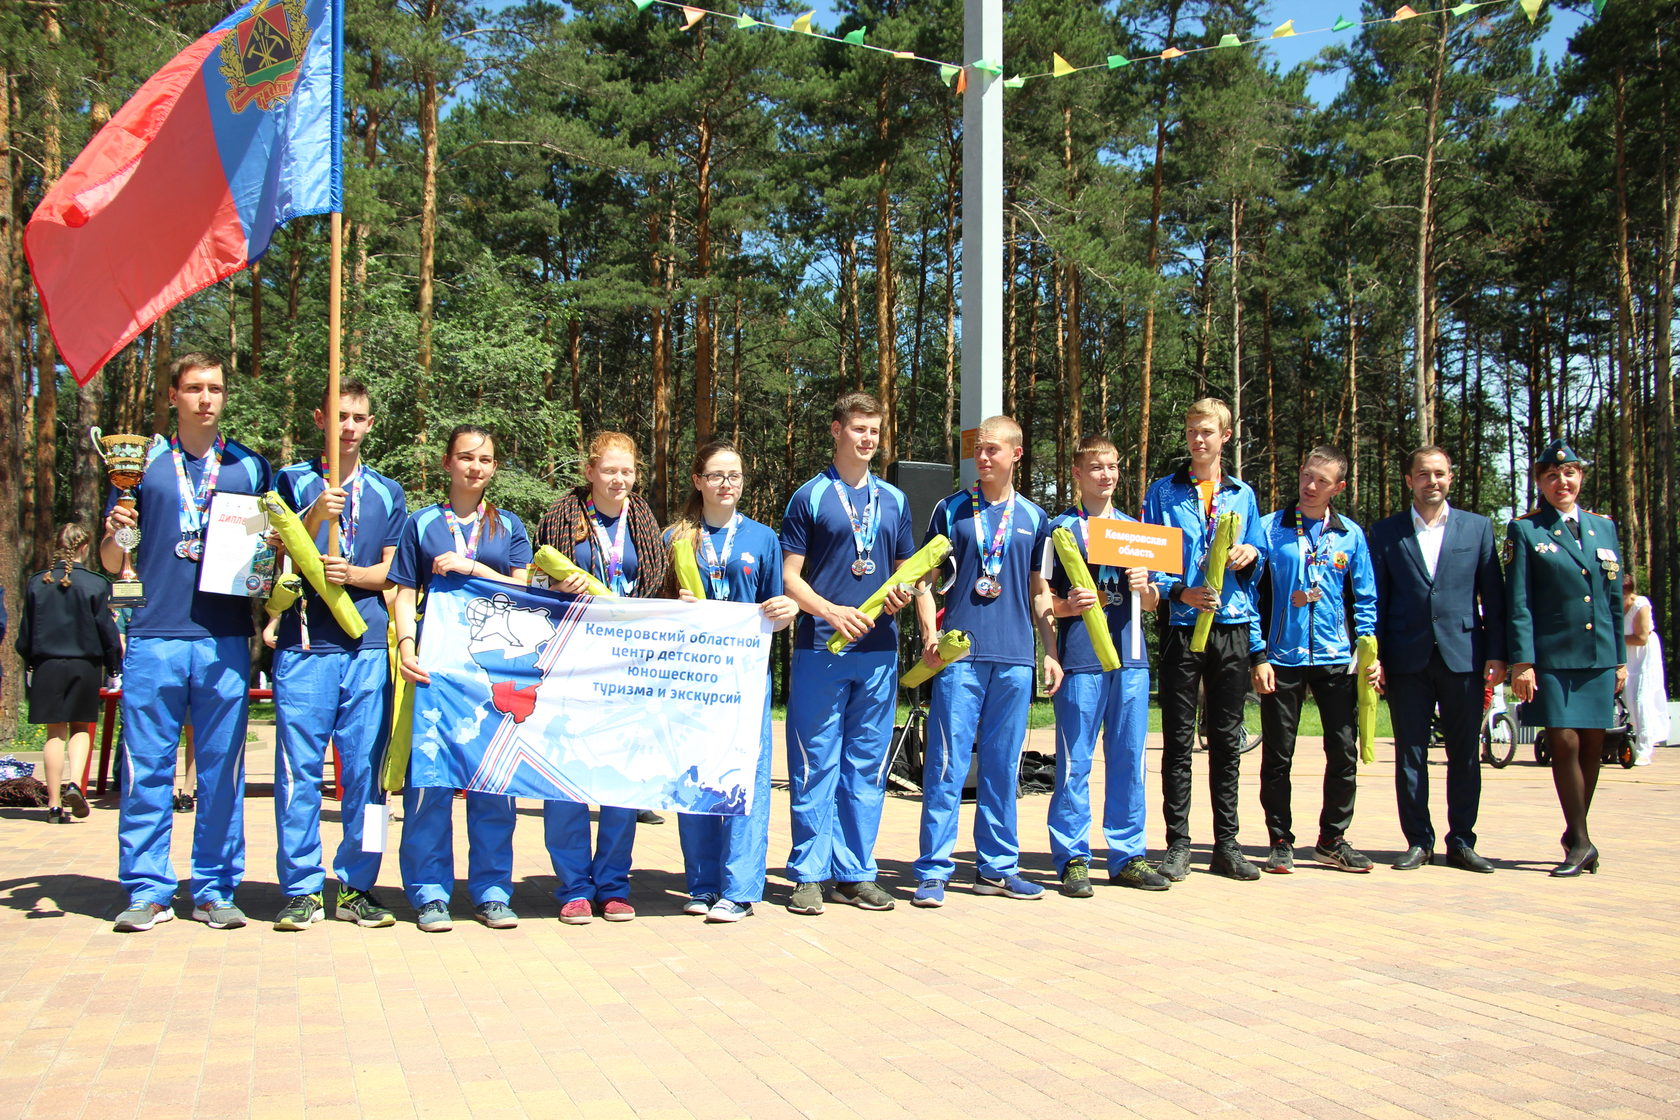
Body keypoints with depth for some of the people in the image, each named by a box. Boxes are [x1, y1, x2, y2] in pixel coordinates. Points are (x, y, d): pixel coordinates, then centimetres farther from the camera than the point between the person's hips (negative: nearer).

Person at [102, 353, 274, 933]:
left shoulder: (250, 466, 13)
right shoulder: (143, 462, 12)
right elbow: (110, 561, 12)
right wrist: (116, 533, -10)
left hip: (225, 640, 0)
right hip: (154, 636, 0)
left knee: (222, 770, 2)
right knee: (147, 768, 0)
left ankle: (215, 890, 10)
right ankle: (147, 889, 9)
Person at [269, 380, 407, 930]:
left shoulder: (387, 492, 15)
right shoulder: (294, 481, 10)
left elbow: (390, 571, 11)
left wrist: (350, 573, -9)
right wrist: (316, 515, -14)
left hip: (368, 644, 2)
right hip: (305, 643, -2)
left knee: (365, 769, 2)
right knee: (300, 769, -3)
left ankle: (356, 886, 10)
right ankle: (301, 889, 5)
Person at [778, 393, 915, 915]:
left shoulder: (894, 500, 16)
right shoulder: (810, 496, 3)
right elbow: (790, 577, -1)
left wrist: (901, 594, -1)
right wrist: (832, 611, -16)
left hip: (879, 650, 4)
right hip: (820, 649, -4)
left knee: (867, 766, 7)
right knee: (816, 764, -1)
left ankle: (855, 872, 15)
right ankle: (808, 873, 7)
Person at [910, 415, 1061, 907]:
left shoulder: (1033, 517, 13)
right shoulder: (951, 510, 6)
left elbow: (1039, 589, 17)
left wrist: (1051, 652, 11)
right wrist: (930, 634, -7)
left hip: (1015, 658, 3)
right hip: (960, 654, -2)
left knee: (1002, 765, 8)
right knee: (947, 763, -4)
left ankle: (997, 866, 17)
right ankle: (933, 871, 1)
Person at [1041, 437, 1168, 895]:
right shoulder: (1059, 528, 3)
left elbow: (1151, 603, 18)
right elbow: (1040, 599, 0)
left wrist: (1144, 587, -4)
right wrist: (1065, 606, -19)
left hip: (1129, 656, 4)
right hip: (1080, 656, -4)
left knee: (1129, 760, 7)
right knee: (1074, 762, -2)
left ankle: (1127, 855, 16)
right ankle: (1072, 858, 6)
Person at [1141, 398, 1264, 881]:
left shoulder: (1243, 495, 14)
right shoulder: (1163, 492, 6)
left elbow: (1254, 568, 17)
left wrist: (1251, 555, -6)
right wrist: (1180, 592, -14)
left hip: (1233, 625, 3)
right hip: (1182, 626, -2)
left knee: (1227, 741, 7)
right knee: (1179, 741, -1)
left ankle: (1226, 845, 15)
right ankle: (1178, 846, 5)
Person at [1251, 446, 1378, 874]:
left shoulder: (1351, 534, 8)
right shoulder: (1270, 528, 1)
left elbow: (1365, 600, 12)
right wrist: (1258, 656, -7)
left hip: (1335, 658, 2)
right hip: (1283, 658, -2)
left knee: (1344, 754, 4)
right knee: (1277, 757, 3)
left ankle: (1332, 840, 19)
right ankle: (1281, 842, 15)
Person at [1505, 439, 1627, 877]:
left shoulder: (1604, 527, 13)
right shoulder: (1524, 531, 1)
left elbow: (1614, 599, 15)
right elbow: (1518, 603, -4)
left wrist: (1621, 657, 12)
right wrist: (1522, 661, -11)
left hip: (1599, 656, 4)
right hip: (1551, 656, -4)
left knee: (1593, 744, 5)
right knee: (1565, 743, -8)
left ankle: (1575, 835, 20)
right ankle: (1581, 842, 4)